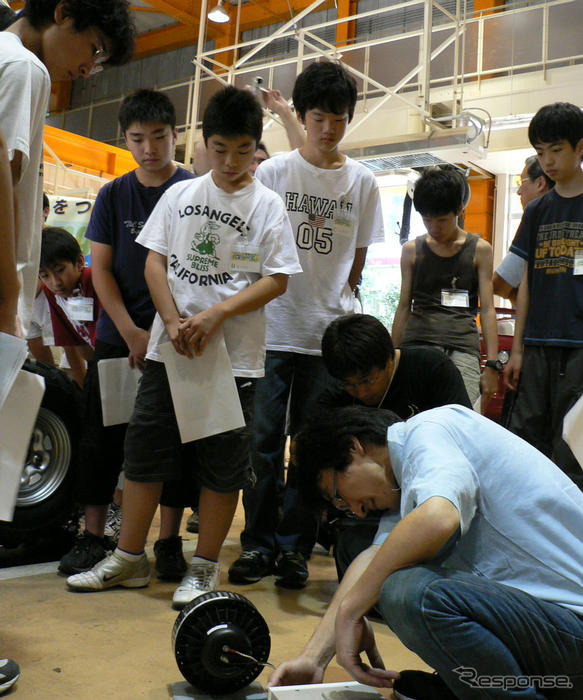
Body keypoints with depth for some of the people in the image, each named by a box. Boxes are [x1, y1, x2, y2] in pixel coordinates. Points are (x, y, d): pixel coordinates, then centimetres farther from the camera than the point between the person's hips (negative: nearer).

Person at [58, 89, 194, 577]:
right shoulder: (113, 195, 10)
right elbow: (101, 269, 5)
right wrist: (131, 333, -8)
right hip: (117, 336, 3)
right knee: (102, 438, 4)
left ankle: (169, 542, 11)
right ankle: (92, 537, 16)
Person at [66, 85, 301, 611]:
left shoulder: (268, 205, 2)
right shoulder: (180, 195, 11)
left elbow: (277, 280, -4)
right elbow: (155, 261, 8)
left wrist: (216, 314, -16)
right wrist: (173, 321, -8)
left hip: (235, 355, -3)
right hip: (168, 348, 3)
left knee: (222, 464, 3)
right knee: (145, 449, 7)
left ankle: (205, 567, 18)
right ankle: (129, 559, 22)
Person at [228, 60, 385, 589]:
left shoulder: (362, 181, 8)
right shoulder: (273, 171, 5)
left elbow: (358, 259, 13)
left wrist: (335, 304, 6)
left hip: (330, 332, 1)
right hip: (273, 326, 0)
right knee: (264, 438, 1)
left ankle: (296, 547, 15)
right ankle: (259, 542, 14)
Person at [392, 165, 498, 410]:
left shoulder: (480, 250, 12)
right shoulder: (412, 250, 15)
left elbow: (487, 309, 8)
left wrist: (492, 364, 1)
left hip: (464, 346, 0)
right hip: (418, 342, 1)